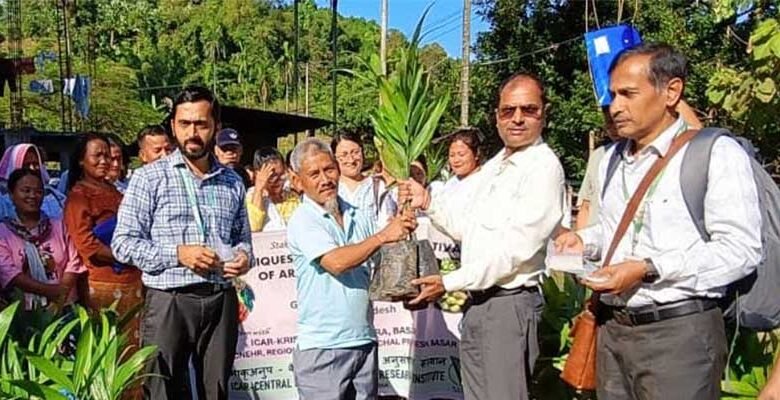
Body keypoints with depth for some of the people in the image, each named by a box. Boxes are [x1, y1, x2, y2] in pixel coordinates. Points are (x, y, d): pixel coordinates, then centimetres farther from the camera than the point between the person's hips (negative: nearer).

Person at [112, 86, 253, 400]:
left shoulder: (232, 182, 11)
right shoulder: (150, 177, -1)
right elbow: (123, 243, -5)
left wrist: (244, 257, -4)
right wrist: (177, 254, -16)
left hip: (221, 302, 4)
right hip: (169, 302, -3)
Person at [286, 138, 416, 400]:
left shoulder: (359, 217, 8)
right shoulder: (302, 221, -8)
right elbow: (336, 262, -22)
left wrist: (402, 232, -7)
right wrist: (383, 235, -18)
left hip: (365, 342, 5)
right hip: (322, 348, -5)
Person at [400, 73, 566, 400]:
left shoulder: (545, 168, -14)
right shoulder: (493, 166, 14)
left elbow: (516, 249, -20)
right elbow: (466, 228, 16)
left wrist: (449, 283, -17)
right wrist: (428, 203, -1)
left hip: (510, 303, -8)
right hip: (478, 301, 8)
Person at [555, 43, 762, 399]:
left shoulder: (716, 153, -8)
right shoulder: (612, 158, 15)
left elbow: (740, 249, -16)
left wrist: (648, 270, -21)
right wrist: (584, 240, 5)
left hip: (679, 333, -6)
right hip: (612, 329, 6)